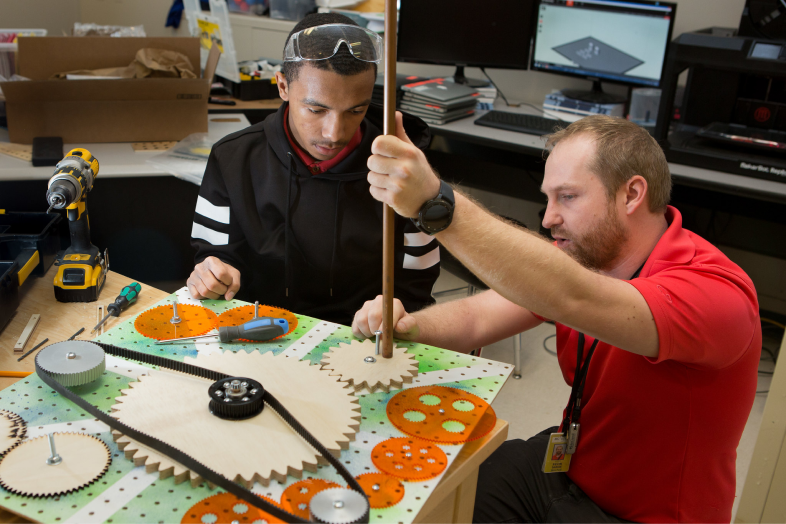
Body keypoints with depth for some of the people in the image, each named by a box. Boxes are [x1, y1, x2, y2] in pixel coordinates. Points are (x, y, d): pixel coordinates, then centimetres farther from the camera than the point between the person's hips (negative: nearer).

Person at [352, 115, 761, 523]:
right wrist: (408, 326, -33)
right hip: (567, 464, 6)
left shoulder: (718, 292, -28)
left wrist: (435, 203, -53)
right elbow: (478, 318, -12)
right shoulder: (581, 253, -5)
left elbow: (572, 300, -45)